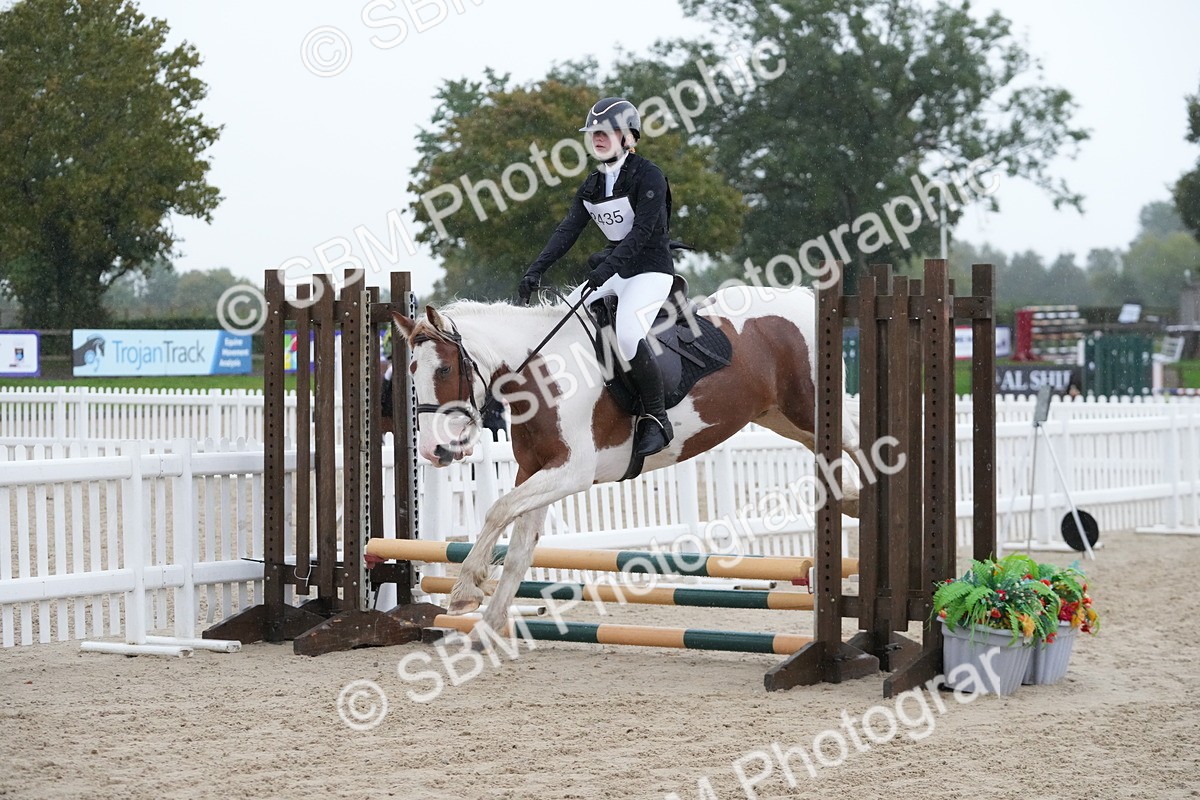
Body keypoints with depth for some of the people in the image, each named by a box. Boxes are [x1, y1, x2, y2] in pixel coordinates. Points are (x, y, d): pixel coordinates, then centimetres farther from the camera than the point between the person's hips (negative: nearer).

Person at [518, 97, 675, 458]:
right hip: (612, 272, 9)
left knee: (628, 335, -31)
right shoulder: (592, 185, 10)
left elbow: (641, 231, -24)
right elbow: (568, 229, 2)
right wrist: (536, 270, -10)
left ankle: (656, 420, -18)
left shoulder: (648, 176, -13)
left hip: (650, 271, -9)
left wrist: (608, 266, -37)